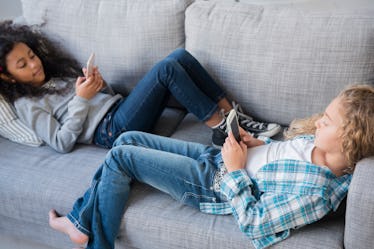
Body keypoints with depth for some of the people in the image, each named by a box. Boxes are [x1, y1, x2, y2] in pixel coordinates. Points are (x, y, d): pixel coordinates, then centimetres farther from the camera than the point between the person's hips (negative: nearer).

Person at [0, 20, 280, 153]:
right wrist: (81, 99, -14)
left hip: (121, 107, 8)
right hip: (113, 130, -8)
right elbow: (62, 143, -11)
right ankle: (221, 128, -21)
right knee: (167, 68, -26)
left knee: (181, 55, -11)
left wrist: (98, 84, 1)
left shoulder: (54, 72, 22)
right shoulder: (27, 104, 0)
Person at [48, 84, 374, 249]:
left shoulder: (316, 192, -29)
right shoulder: (318, 142, -5)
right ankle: (82, 219, 21)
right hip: (214, 157, 9)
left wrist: (235, 171, -21)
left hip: (211, 186, -9)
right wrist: (259, 143, -1)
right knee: (128, 139, 9)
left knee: (120, 157, -7)